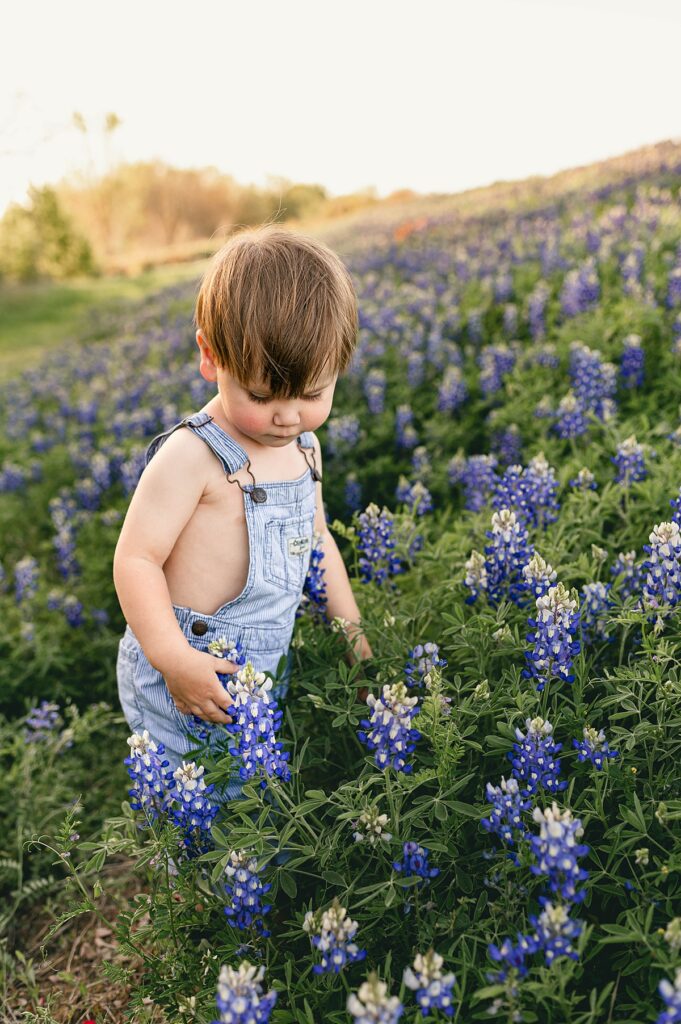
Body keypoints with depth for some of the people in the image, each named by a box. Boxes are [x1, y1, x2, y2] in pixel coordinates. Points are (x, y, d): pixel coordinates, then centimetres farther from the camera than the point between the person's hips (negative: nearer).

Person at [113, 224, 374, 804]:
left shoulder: (305, 446, 5)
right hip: (191, 683, -6)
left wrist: (351, 632, 20)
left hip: (267, 670, 7)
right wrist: (174, 657, -27)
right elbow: (136, 559, -18)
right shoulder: (193, 455, -19)